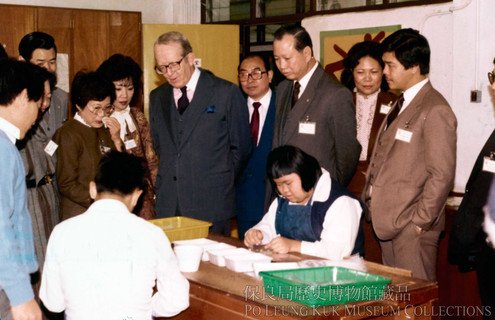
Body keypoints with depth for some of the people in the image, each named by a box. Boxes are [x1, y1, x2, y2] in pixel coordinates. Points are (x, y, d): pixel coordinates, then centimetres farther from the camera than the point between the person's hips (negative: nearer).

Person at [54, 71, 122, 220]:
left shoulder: (105, 130, 10)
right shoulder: (68, 134, -9)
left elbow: (121, 173, 11)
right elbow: (66, 184, -10)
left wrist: (117, 140, -2)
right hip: (80, 215, -6)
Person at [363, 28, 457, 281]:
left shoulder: (435, 110, -15)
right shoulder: (401, 104, 15)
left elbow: (442, 175, -18)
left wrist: (420, 222, -15)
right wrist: (371, 199, 10)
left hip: (412, 226, -9)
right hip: (388, 222, 9)